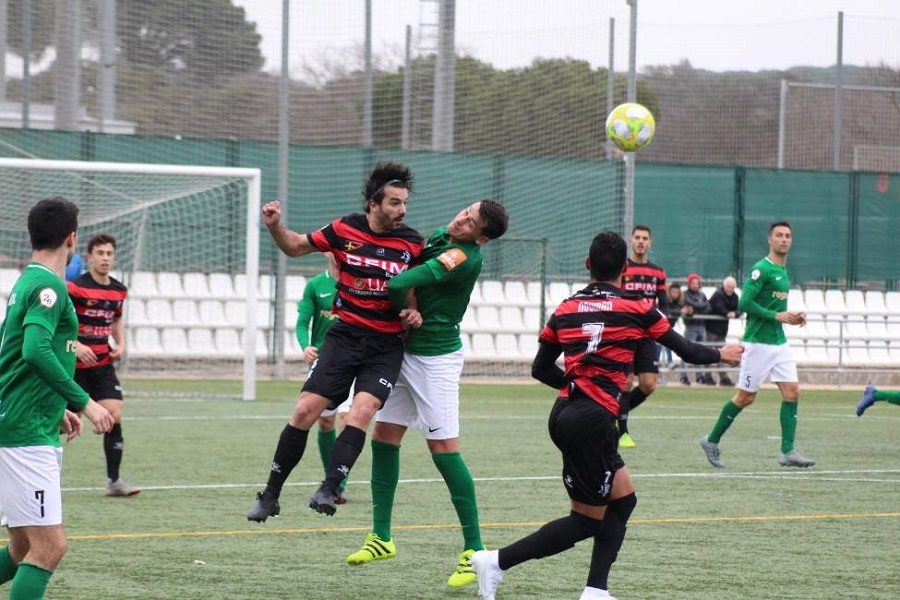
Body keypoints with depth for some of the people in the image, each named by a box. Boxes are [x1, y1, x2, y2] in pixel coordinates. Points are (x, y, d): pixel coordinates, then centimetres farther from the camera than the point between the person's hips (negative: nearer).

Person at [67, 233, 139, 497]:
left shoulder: (118, 290, 6)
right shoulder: (75, 287, -13)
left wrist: (120, 344, 7)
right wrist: (75, 346, -23)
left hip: (103, 364, 5)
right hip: (75, 365, -5)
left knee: (114, 416, -8)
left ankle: (114, 480, -4)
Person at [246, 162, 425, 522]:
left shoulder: (412, 243, -2)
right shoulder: (345, 230, -1)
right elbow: (296, 246, 13)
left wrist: (416, 311, -8)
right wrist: (275, 226, -6)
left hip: (386, 345, -1)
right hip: (345, 335, 1)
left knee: (362, 411, -24)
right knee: (305, 411, -7)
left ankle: (329, 490, -27)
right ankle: (270, 495, 5)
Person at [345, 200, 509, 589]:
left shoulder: (465, 257, -22)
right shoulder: (441, 236, 6)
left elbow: (401, 282, -28)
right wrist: (408, 310, -9)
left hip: (436, 359, -9)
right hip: (408, 350, 9)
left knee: (443, 447, -10)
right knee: (384, 436, 10)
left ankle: (474, 549, -5)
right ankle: (381, 537, 19)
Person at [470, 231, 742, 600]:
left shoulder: (565, 309, 11)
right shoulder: (637, 309, -1)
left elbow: (541, 369, 15)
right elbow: (687, 351, 9)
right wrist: (721, 355, 28)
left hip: (564, 413, 7)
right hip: (592, 421, -7)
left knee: (622, 499, 17)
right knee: (586, 521, 2)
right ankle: (498, 561, -6)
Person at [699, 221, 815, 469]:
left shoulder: (783, 271, 15)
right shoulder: (761, 269, -13)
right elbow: (745, 302, -20)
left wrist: (792, 318, 8)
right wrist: (776, 316, -20)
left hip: (779, 342, 8)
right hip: (758, 343, -8)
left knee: (792, 392, -3)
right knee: (745, 397, 0)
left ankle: (787, 452, -3)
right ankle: (712, 441, 16)